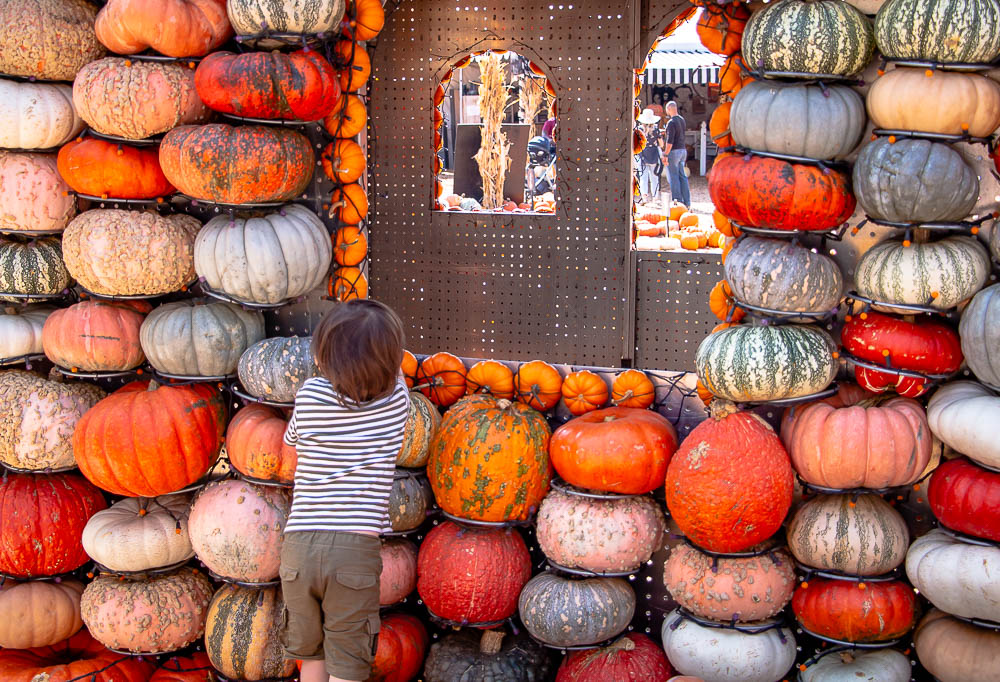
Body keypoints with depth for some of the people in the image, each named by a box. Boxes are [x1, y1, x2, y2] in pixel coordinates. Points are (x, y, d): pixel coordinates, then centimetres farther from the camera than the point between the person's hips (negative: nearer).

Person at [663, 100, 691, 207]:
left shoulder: (671, 122, -16)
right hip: (683, 150, 8)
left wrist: (665, 155, -18)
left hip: (674, 151, -8)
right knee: (682, 176, 10)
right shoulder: (682, 120, 11)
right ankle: (687, 202, 10)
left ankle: (678, 201, -2)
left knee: (674, 177, -2)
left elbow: (670, 141, -21)